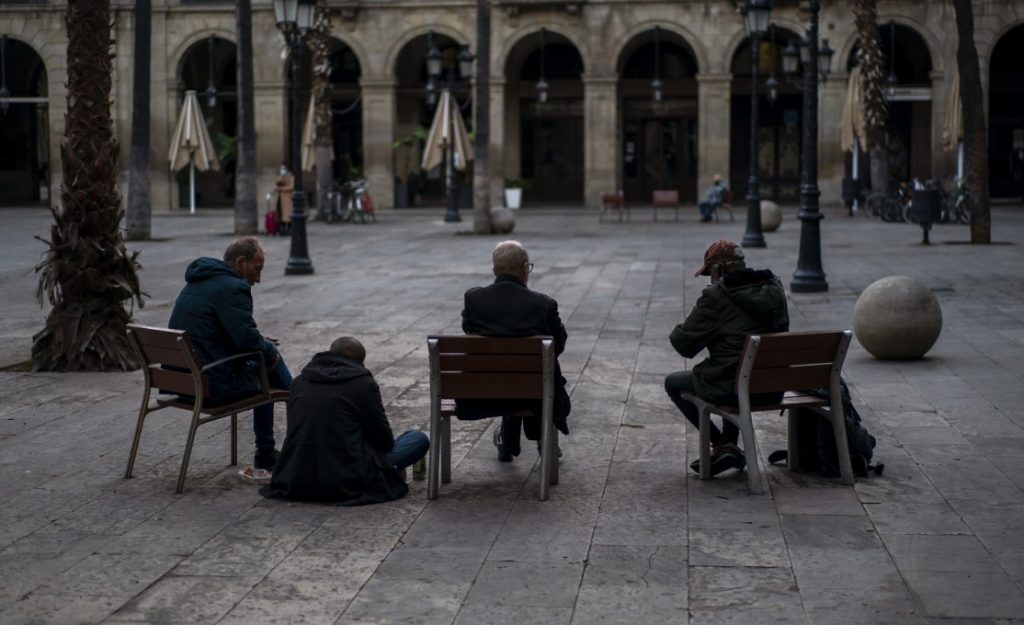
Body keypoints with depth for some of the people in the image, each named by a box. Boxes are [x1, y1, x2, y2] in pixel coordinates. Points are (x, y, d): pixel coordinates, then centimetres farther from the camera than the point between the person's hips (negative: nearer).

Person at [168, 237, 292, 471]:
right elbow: (247, 338, -24)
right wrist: (270, 351, -4)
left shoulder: (196, 283, 17)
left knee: (266, 368, 24)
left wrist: (264, 345, 15)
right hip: (216, 384, -10)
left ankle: (266, 455, 27)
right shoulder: (232, 288, -16)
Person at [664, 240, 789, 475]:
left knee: (673, 382, 19)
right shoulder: (774, 289, 6)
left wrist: (677, 331, 14)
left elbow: (684, 345, -10)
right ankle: (727, 445, 31)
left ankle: (721, 444, 11)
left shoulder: (715, 297, -14)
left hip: (733, 389, -7)